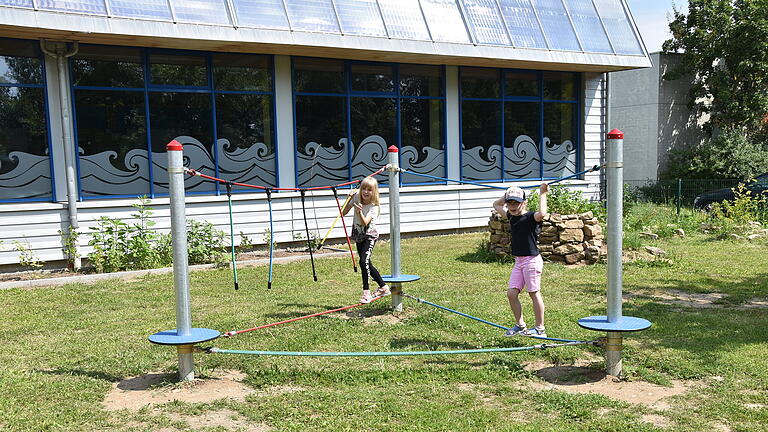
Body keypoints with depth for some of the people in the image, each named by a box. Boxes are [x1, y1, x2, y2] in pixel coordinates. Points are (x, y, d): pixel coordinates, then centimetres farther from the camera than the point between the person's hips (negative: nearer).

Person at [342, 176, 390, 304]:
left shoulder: (374, 207, -19)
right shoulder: (356, 197, -4)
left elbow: (365, 222, -31)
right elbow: (343, 212, -2)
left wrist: (359, 212, -47)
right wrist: (349, 200, -12)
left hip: (369, 236, -6)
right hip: (358, 235, 6)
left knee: (364, 261, -23)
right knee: (367, 264, 11)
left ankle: (366, 292, -14)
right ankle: (384, 287, 27)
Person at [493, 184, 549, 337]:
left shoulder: (531, 217, -11)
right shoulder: (511, 217, 11)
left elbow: (542, 214, -36)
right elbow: (496, 204, 26)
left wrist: (542, 194, -26)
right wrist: (507, 195, 13)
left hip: (532, 260, -7)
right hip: (518, 261, 7)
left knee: (534, 293, 0)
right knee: (511, 293, 5)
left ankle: (540, 328, 11)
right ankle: (520, 325, 19)